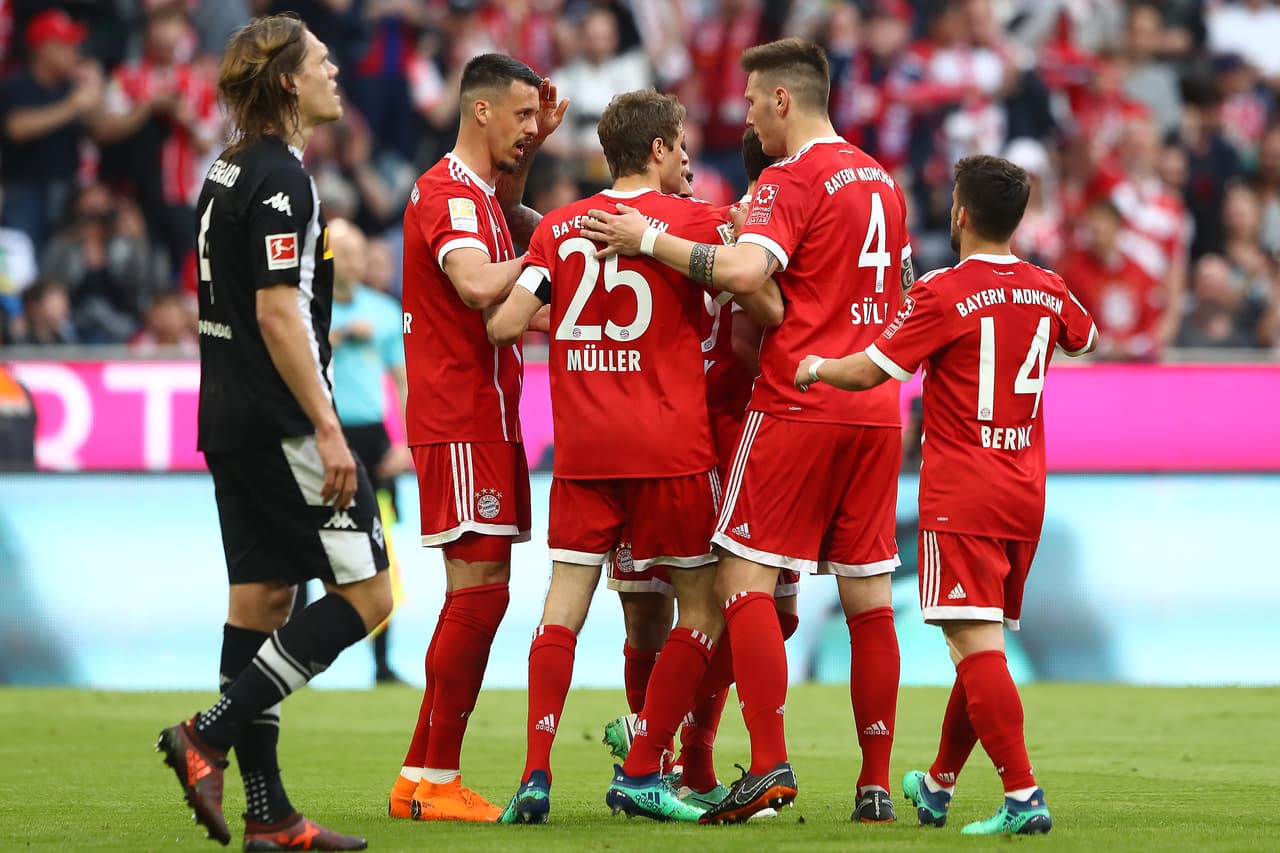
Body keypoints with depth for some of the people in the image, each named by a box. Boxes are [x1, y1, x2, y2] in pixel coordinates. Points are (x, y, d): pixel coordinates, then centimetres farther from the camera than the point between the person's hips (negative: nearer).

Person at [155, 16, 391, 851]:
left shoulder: (229, 171, 14)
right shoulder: (280, 179, -15)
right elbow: (278, 314, -20)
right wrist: (327, 429, -20)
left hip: (231, 425, 10)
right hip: (282, 426, -10)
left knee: (262, 597, 8)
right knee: (366, 593, -5)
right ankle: (211, 735, -10)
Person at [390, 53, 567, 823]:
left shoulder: (478, 192, 16)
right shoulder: (447, 196, -15)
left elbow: (514, 221, 40)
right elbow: (477, 287, -32)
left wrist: (533, 144, 25)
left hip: (486, 419, 10)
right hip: (462, 421, -10)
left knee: (477, 592, 11)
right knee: (480, 589, -10)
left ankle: (419, 779, 14)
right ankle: (437, 782, -8)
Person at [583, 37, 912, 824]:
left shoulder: (794, 180, -10)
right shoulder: (882, 183, 15)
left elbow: (744, 272, -25)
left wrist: (648, 239, -17)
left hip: (797, 408, -7)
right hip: (877, 410, 7)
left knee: (745, 580, -4)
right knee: (869, 596, 7)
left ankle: (770, 766, -13)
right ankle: (877, 782, 6)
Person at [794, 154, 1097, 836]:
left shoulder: (944, 294, -12)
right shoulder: (1048, 292, 7)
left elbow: (869, 371, -13)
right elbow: (1083, 337, 30)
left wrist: (814, 367, 7)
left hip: (961, 498, -7)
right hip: (1026, 495, 7)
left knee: (976, 644, -11)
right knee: (982, 642, 17)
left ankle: (1024, 797, -22)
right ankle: (938, 785, 32)